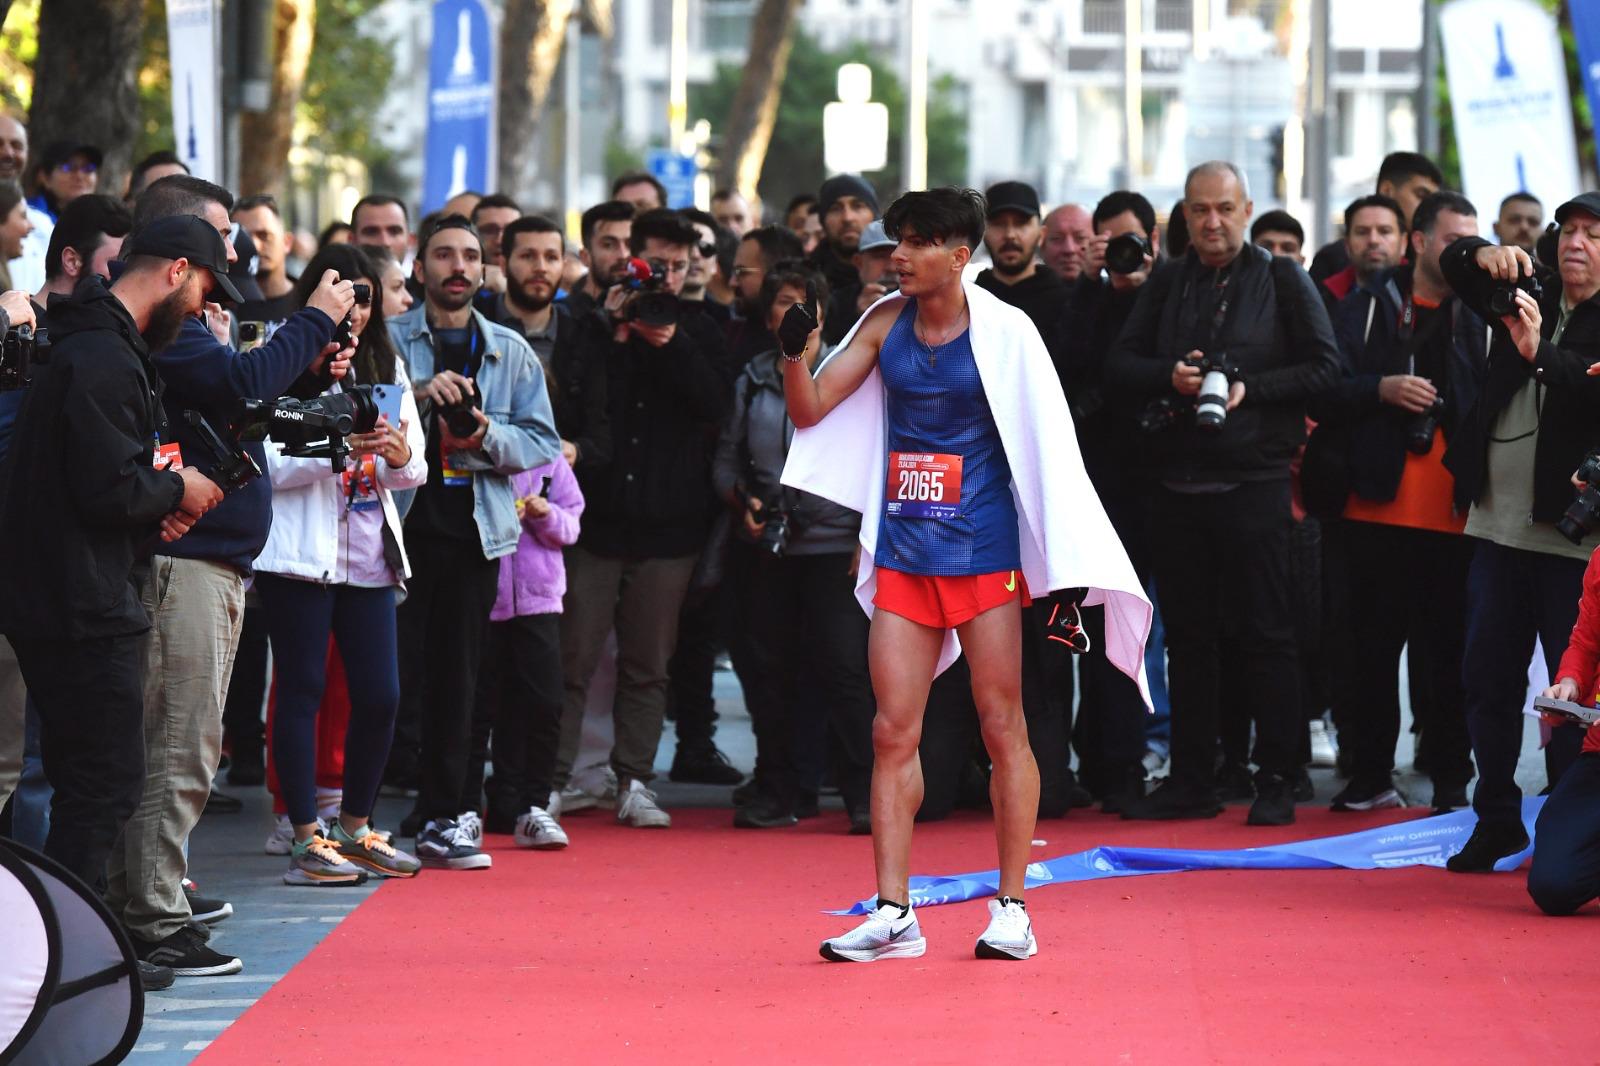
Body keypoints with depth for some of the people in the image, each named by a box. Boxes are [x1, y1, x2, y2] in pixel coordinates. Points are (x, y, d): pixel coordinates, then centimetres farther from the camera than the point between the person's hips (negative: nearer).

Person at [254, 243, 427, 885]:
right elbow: (271, 465, -12)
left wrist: (401, 457, -11)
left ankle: (356, 828, 19)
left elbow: (414, 470, 11)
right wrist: (340, 450, -23)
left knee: (380, 696, 5)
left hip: (369, 554, 6)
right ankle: (307, 840, 2)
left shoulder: (385, 368, 14)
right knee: (302, 692, -2)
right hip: (301, 551, -6)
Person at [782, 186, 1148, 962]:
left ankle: (1011, 909, 7)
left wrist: (1061, 570, -9)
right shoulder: (885, 324, 6)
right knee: (893, 732, 0)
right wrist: (794, 353, -13)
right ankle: (893, 913, 2)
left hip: (983, 553, -4)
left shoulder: (1002, 332, -6)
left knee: (1003, 728, 1)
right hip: (903, 552, 4)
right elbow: (810, 411, 8)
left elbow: (1048, 447, -5)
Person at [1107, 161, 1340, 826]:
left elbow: (1324, 368, -3)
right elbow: (1120, 364, 9)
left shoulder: (1282, 280, 2)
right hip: (1178, 486, 4)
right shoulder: (1168, 283, 12)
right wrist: (1170, 377, -10)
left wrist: (1249, 390, -13)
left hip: (1254, 484, -4)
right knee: (1188, 636, 7)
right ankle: (1191, 782, 13)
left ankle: (1277, 782, 1)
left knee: (1264, 635, -4)